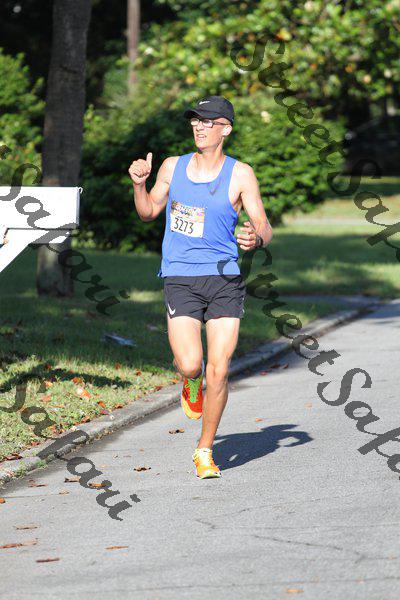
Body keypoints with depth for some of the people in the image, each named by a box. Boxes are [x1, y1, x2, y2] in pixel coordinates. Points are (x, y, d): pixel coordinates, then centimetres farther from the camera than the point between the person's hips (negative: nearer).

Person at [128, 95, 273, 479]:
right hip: (180, 278, 1)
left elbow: (263, 227, -1)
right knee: (190, 365, -16)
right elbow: (149, 212, 20)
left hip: (225, 279, -1)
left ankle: (205, 451, 13)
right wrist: (139, 184, 1)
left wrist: (256, 239, -24)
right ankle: (190, 381, 23)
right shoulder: (173, 167, 7)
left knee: (218, 371, -5)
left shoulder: (240, 174, 0)